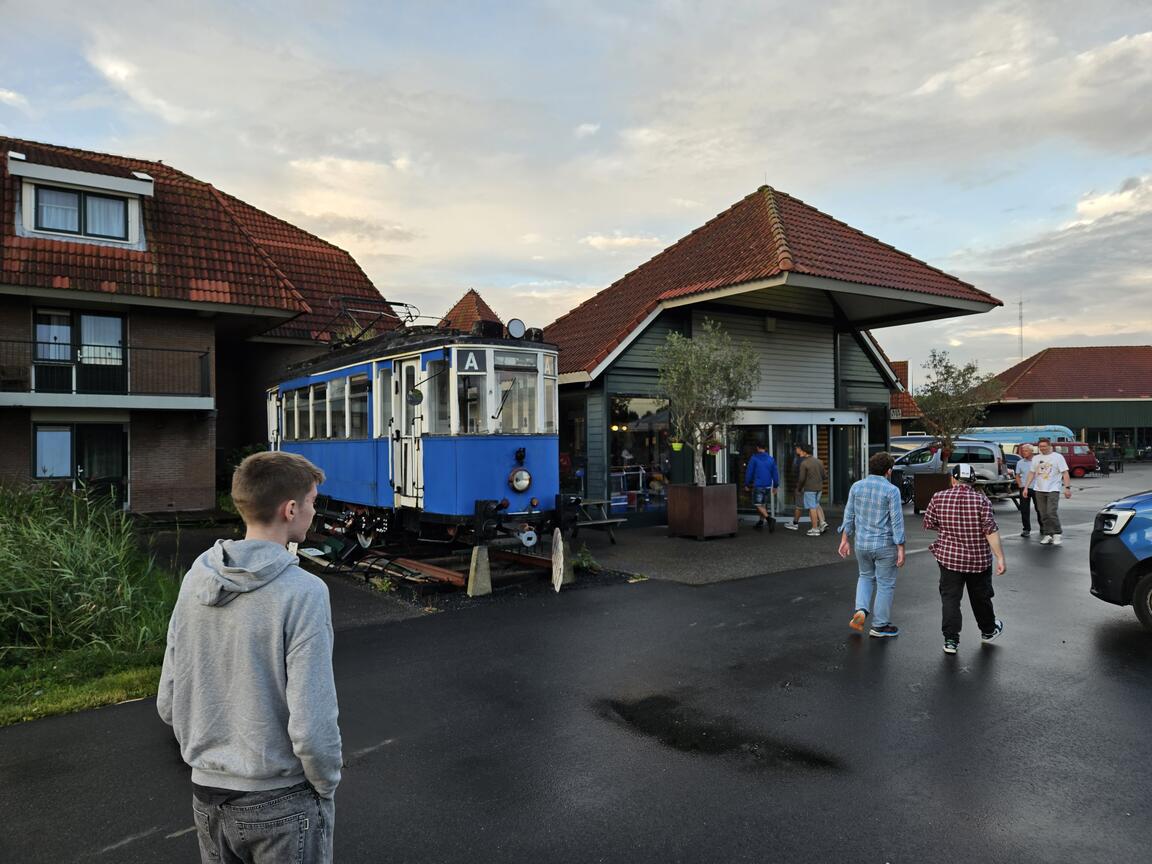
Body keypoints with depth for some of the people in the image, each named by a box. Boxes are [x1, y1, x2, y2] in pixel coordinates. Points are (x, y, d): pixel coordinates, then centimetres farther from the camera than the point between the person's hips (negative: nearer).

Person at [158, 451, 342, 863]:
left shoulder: (196, 579, -4)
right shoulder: (303, 592, -23)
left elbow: (168, 704, 3)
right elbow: (311, 726, -23)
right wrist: (326, 784, -6)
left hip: (207, 796, 6)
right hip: (282, 800, -6)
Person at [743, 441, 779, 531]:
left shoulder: (754, 458, -7)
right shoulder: (771, 459, 7)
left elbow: (749, 472, -5)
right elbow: (775, 473, 8)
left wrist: (747, 484, 4)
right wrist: (776, 486, 15)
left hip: (758, 486, -5)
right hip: (768, 486, 6)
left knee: (758, 505, -6)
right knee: (764, 505, 14)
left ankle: (769, 519, -26)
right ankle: (760, 524, 21)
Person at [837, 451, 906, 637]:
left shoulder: (856, 486, -1)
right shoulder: (891, 490, -13)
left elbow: (849, 515, 4)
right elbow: (897, 521, -14)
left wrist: (845, 540, 11)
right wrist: (900, 549, -10)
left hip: (861, 544, 4)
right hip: (885, 545, -4)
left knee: (866, 576, 25)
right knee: (885, 584, 10)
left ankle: (860, 610, 6)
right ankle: (880, 625, 17)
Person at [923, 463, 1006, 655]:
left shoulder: (938, 498, -6)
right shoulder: (981, 500, -11)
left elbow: (928, 524, 3)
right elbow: (991, 531, -15)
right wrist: (1000, 558, -12)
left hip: (949, 557, 0)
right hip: (979, 559, 1)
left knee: (950, 598, 4)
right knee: (981, 596, 19)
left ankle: (950, 640, 0)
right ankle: (988, 630, 41)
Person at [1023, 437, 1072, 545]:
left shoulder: (1058, 457, 0)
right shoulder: (1036, 458, 13)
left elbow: (1065, 473, -5)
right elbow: (1031, 473, 15)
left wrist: (1067, 487, -14)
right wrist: (1026, 487, 8)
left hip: (1053, 489, -5)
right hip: (1039, 490, 5)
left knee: (1051, 512, -15)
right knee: (1043, 514, 5)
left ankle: (1058, 533, -2)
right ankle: (1047, 535, 12)